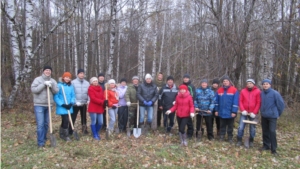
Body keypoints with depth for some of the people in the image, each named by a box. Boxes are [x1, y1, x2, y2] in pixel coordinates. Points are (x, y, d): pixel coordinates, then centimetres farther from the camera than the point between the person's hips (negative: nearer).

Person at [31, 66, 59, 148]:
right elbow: (33, 89, -15)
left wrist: (52, 86, -17)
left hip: (48, 105, 5)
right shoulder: (38, 79, -4)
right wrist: (44, 84, -20)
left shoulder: (53, 81, 9)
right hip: (39, 105, -4)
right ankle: (40, 143, -2)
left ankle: (44, 139, 26)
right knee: (40, 124, -8)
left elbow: (56, 91, 0)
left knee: (46, 123, 12)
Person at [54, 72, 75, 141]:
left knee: (64, 121, 17)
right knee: (66, 120, -9)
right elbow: (55, 97, -12)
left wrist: (71, 103, -8)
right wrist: (62, 104, -16)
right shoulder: (59, 85, -11)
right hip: (62, 107, -5)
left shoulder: (71, 86, 5)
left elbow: (73, 96, 8)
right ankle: (66, 136, 7)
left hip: (69, 107, 6)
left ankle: (61, 134, 34)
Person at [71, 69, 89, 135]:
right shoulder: (73, 82, -6)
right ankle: (70, 131, 7)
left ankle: (84, 130, 26)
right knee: (73, 118, -2)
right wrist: (74, 101, -16)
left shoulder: (87, 83, 6)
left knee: (84, 117, 14)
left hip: (84, 103, 4)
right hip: (76, 103, -4)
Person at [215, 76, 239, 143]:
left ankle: (230, 138, 25)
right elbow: (217, 101, 7)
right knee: (222, 126, 15)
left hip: (230, 113, -2)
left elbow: (235, 102, -10)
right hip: (221, 112, 2)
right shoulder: (219, 90, 2)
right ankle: (221, 137, 26)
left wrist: (234, 111, -14)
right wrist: (216, 110, 5)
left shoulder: (234, 90, -8)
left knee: (230, 126, 12)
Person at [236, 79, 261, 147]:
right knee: (241, 127, -1)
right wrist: (243, 110, -10)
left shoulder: (257, 91, 0)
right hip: (244, 113, 1)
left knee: (252, 128, 9)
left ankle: (251, 141, 24)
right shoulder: (243, 91, 4)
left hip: (253, 113, -1)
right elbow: (240, 101, 3)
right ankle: (239, 141, 11)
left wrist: (254, 112, -10)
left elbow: (258, 103, -4)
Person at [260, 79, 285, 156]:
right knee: (265, 131, 13)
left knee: (272, 131, -9)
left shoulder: (275, 93, -12)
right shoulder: (261, 93, 0)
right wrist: (262, 111, 13)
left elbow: (281, 104, -6)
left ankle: (273, 149, 1)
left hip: (272, 116, -4)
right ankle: (266, 145, 27)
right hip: (264, 116, 4)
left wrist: (278, 113, 2)